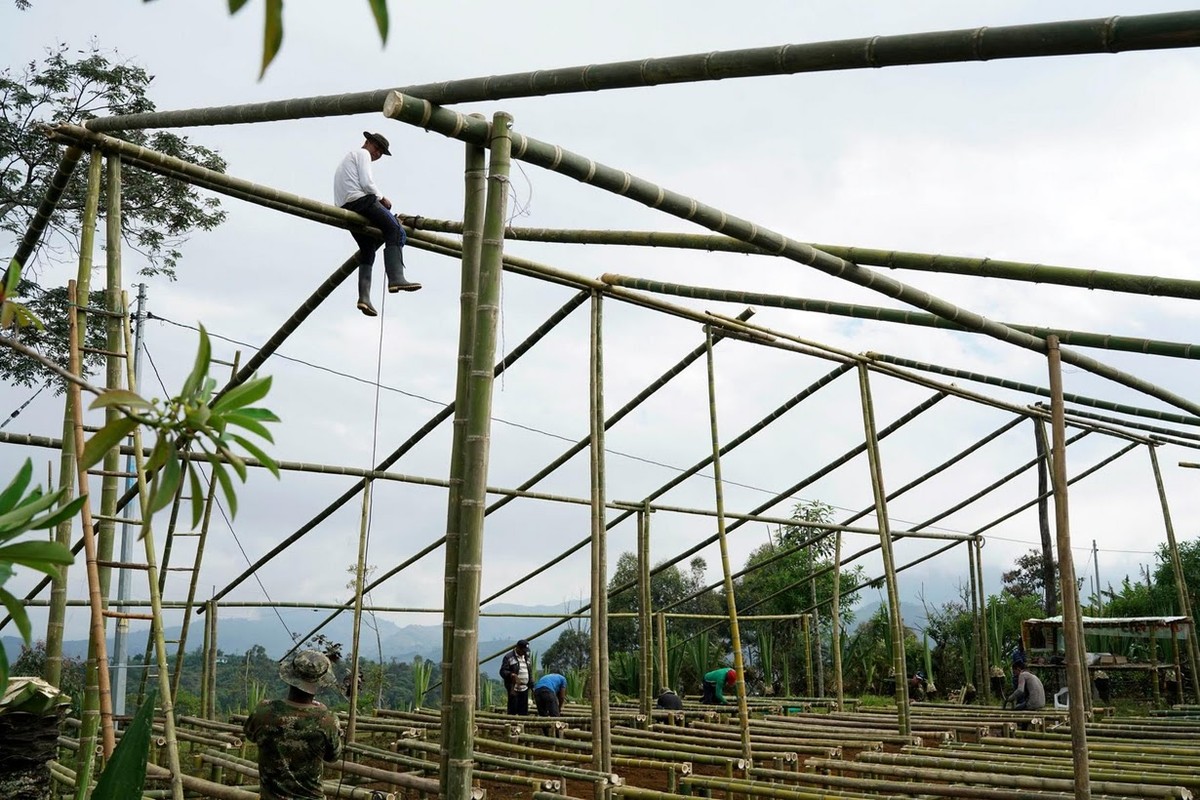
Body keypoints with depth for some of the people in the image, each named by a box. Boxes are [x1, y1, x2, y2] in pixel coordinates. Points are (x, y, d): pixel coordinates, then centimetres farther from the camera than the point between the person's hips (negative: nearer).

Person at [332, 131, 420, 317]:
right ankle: (396, 278, -35)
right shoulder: (362, 153, 7)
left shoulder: (348, 158, 35)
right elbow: (366, 183, -9)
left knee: (367, 249, 10)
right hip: (361, 200, -9)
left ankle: (364, 296, -5)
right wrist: (382, 198, 3)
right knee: (396, 232, -15)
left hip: (344, 208, 9)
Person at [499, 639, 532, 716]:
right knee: (512, 710, -5)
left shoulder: (526, 656, 15)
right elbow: (502, 671, -11)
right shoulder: (509, 657, -7)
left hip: (524, 688, 6)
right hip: (513, 688, -6)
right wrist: (511, 675, -30)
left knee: (524, 711, 8)